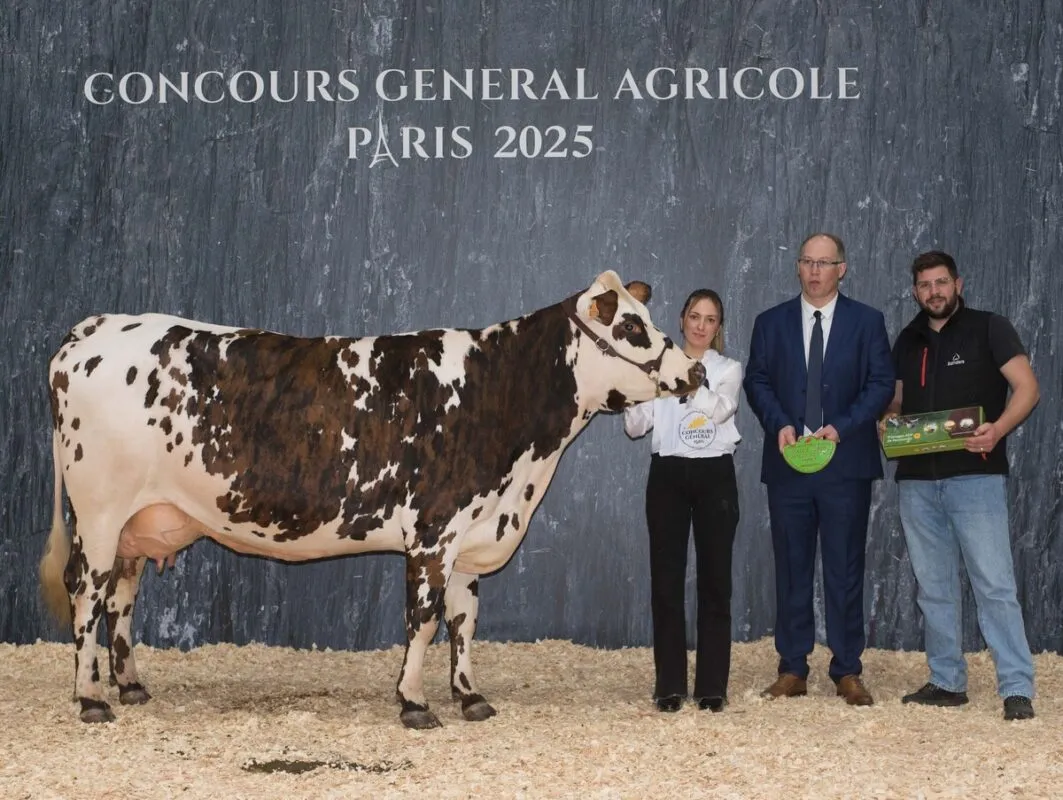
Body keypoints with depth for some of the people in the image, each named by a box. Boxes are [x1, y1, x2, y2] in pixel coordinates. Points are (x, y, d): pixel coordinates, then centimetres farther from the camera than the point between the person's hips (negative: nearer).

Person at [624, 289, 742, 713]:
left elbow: (719, 408, -15)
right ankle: (669, 685, 6)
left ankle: (712, 685, 6)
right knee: (666, 578, 0)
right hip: (668, 474, 0)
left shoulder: (729, 369, 7)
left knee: (715, 578, 1)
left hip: (715, 476, 0)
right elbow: (635, 427, 0)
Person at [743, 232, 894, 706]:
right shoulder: (771, 323, 10)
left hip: (846, 461, -2)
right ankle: (792, 670, 10)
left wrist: (841, 427, -14)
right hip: (787, 462, 2)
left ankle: (847, 671, 7)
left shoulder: (866, 322, 5)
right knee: (791, 568, 5)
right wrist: (779, 424, -12)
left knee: (845, 569, 1)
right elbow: (757, 381, 6)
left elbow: (881, 383, -1)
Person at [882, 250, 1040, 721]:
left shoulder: (988, 329, 1)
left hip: (975, 475, -5)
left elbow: (1026, 388, -5)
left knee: (994, 585, -10)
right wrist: (888, 422, 0)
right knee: (933, 588, 9)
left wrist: (997, 429, -23)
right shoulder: (907, 342, 16)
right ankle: (946, 683, 17)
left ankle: (1017, 689, -10)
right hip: (916, 480, 5)